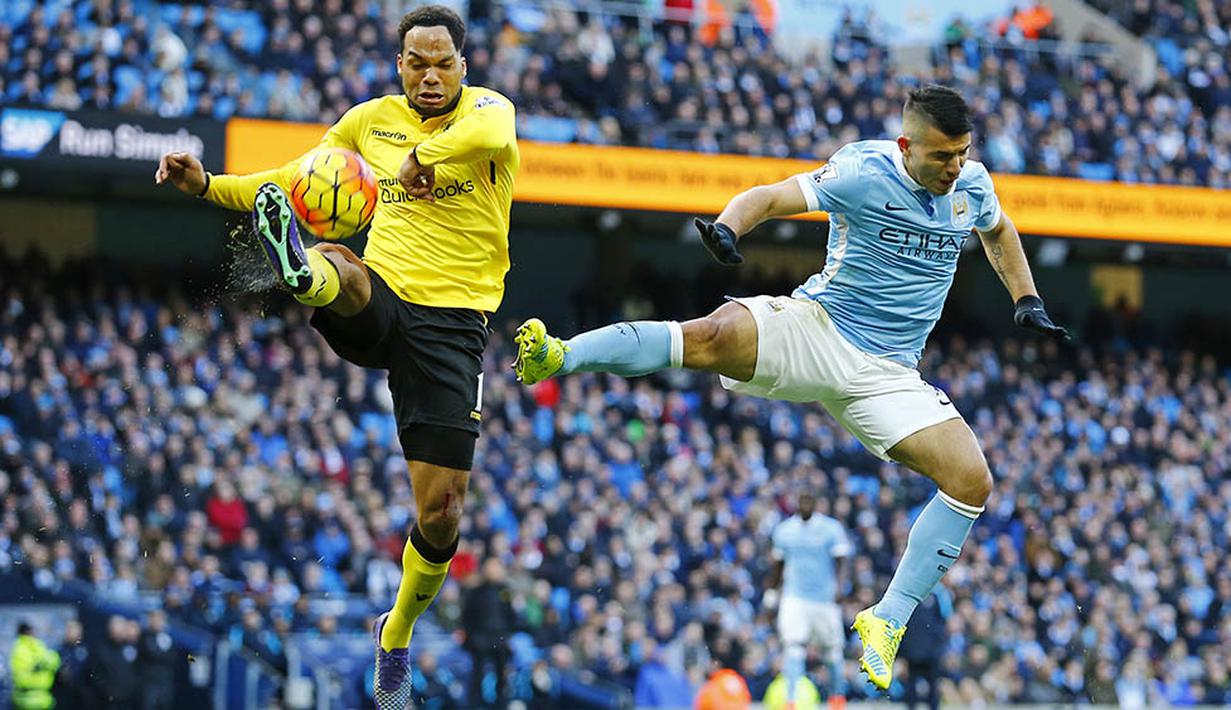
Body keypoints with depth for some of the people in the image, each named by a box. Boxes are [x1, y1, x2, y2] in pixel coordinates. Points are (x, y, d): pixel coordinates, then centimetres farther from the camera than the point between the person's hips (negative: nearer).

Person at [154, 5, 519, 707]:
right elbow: (296, 182, 24)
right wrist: (209, 184, 11)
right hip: (377, 303, 2)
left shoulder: (486, 107, -1)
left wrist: (421, 154, -36)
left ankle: (398, 635, 22)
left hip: (452, 323, -2)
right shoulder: (373, 120, 12)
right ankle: (301, 268, -75)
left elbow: (492, 133, -28)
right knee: (339, 268, -37)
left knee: (441, 508, -4)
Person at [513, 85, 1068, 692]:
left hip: (885, 372, 5)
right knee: (714, 335, -34)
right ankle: (555, 357, -39)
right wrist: (728, 227, -38)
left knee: (971, 481, -12)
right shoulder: (863, 172, -12)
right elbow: (771, 197, -18)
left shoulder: (972, 183, 5)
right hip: (814, 329, -5)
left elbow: (999, 231, 28)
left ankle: (887, 621, -4)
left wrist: (1028, 302, 21)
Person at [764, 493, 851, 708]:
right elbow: (778, 564, 19)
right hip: (794, 598, 1)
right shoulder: (784, 530, 6)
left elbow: (841, 561, -8)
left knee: (832, 649, 9)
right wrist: (770, 590, 20)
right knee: (793, 647, -15)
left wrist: (839, 586, -24)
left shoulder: (831, 529, -4)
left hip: (824, 599, -1)